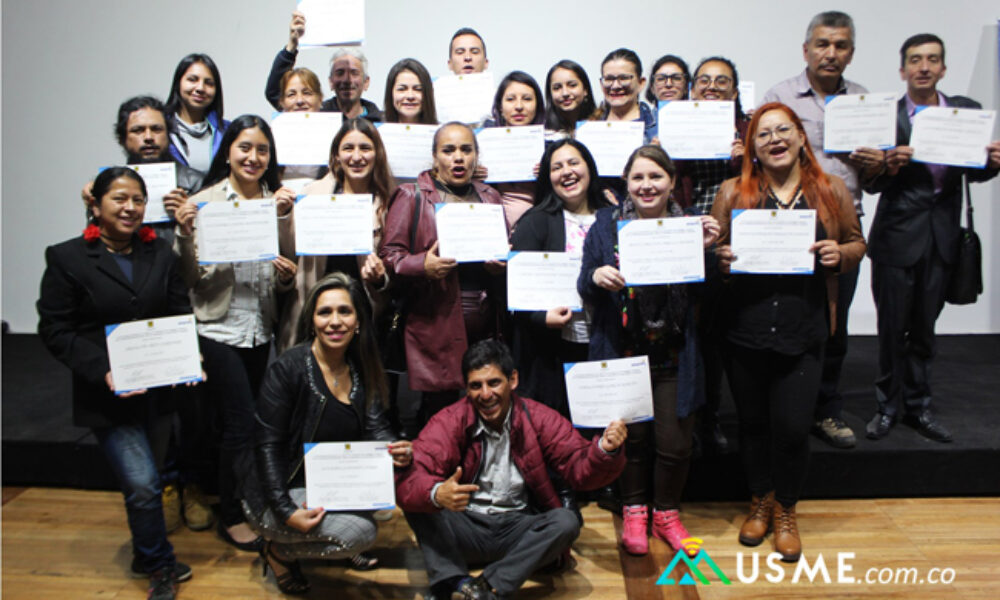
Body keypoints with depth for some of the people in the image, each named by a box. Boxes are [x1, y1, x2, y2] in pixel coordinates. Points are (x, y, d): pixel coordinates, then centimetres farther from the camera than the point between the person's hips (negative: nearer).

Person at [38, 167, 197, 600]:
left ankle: (145, 555, 40)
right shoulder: (67, 258, -5)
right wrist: (102, 371, -20)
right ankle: (161, 565, 14)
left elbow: (181, 315, 8)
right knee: (143, 484, -10)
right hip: (108, 397, -4)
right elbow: (55, 331, -8)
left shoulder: (160, 254, 6)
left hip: (157, 390, 4)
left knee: (142, 482, 18)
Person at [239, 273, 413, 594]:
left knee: (393, 470, -14)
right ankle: (278, 551, 4)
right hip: (277, 493, -6)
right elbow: (268, 445, -18)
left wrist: (393, 448, -27)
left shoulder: (361, 369, 0)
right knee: (359, 532, -24)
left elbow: (375, 426, -4)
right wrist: (286, 512, -24)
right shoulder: (288, 369, -18)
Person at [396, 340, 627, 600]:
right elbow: (409, 481, -21)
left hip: (519, 529, 1)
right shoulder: (449, 421, -8)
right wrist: (436, 494, -44)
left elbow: (579, 467, -8)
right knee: (419, 502, -24)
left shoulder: (539, 418, -3)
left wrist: (605, 450, -30)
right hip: (466, 527, -1)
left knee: (566, 522, -26)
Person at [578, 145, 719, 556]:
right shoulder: (606, 225, 1)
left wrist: (704, 251, -11)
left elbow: (703, 295, 2)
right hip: (622, 353, 0)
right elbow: (584, 289, 1)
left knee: (675, 444, 4)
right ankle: (633, 511, 35)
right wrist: (596, 277, -20)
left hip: (673, 358, 1)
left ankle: (666, 514, 32)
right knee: (631, 438, 10)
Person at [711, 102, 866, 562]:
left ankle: (785, 510, 27)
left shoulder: (831, 190, 6)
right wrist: (721, 259, -16)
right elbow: (713, 249, 7)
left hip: (803, 331, 0)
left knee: (792, 426, 0)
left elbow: (857, 243, 14)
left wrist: (839, 254, -8)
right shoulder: (732, 192, 4)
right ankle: (760, 501, 36)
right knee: (753, 422, 12)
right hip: (745, 329, 1)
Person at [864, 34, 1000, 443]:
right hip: (897, 237, -3)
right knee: (893, 328, 5)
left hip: (943, 238, 3)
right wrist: (889, 168, -27)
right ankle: (888, 405, 22)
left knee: (924, 328, 13)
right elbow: (870, 185, -6)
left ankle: (917, 406, 28)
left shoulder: (967, 111, 4)